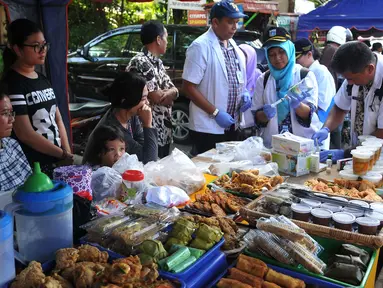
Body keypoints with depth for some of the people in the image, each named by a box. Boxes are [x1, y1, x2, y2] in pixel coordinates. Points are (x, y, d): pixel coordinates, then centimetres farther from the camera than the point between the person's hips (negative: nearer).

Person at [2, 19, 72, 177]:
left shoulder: (43, 80, 11)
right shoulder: (12, 83, -13)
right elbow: (25, 134, -18)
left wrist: (68, 154, -1)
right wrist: (63, 154, -10)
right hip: (32, 169, -7)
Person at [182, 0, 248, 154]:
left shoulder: (233, 45, 8)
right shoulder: (201, 46, -15)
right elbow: (188, 88, -17)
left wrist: (244, 93, 0)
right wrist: (215, 113, -19)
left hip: (232, 124, 7)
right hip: (208, 127, -7)